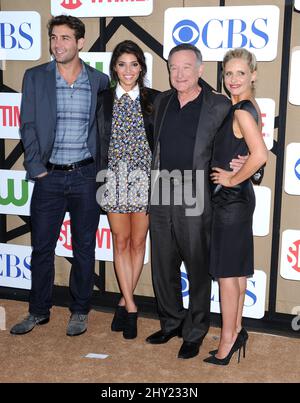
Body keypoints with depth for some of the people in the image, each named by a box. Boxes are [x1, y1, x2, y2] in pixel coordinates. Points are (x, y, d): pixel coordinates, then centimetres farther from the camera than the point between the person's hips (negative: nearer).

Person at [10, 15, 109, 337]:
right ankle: (39, 311, 25)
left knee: (84, 247, 9)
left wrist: (102, 167, 1)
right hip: (49, 177, 1)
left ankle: (79, 312, 24)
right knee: (41, 246, 8)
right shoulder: (35, 77, 2)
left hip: (86, 176, 0)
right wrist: (36, 167, -5)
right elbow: (28, 126, 1)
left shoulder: (99, 81, 2)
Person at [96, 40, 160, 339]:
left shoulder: (154, 99, 1)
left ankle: (124, 302, 22)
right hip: (114, 178, 1)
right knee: (121, 243, 4)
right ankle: (130, 306, 12)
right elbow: (97, 141, 7)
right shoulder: (103, 99, 4)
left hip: (144, 178, -1)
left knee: (138, 242, 7)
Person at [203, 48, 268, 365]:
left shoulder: (241, 111, -17)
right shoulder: (250, 107, 12)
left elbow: (260, 155, -30)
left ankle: (228, 341, 9)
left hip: (231, 197, -9)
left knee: (226, 270, -2)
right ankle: (237, 331, 26)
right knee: (237, 268, 15)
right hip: (238, 197, 9)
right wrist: (233, 178, 6)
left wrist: (232, 179, -17)